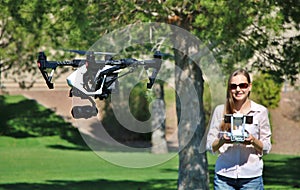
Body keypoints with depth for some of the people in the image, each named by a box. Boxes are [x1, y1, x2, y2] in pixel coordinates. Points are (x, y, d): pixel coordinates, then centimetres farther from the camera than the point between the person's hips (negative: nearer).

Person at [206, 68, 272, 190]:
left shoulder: (260, 111, 5)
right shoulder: (220, 110, 7)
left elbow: (266, 148, 6)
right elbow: (210, 146, 6)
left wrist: (253, 141, -13)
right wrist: (222, 141, -14)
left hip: (251, 177, -1)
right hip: (224, 176, 1)